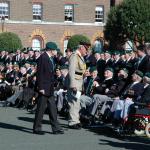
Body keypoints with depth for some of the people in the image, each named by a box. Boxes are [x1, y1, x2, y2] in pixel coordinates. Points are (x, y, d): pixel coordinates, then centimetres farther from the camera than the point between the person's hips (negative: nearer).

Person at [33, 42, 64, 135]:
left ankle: (56, 128, 12)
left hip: (50, 89, 9)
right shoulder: (43, 57, -14)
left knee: (53, 108, 8)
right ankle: (37, 128, 9)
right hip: (44, 88, -9)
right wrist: (41, 88, -20)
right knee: (41, 108, -1)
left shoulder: (50, 58, 14)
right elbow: (39, 73, -18)